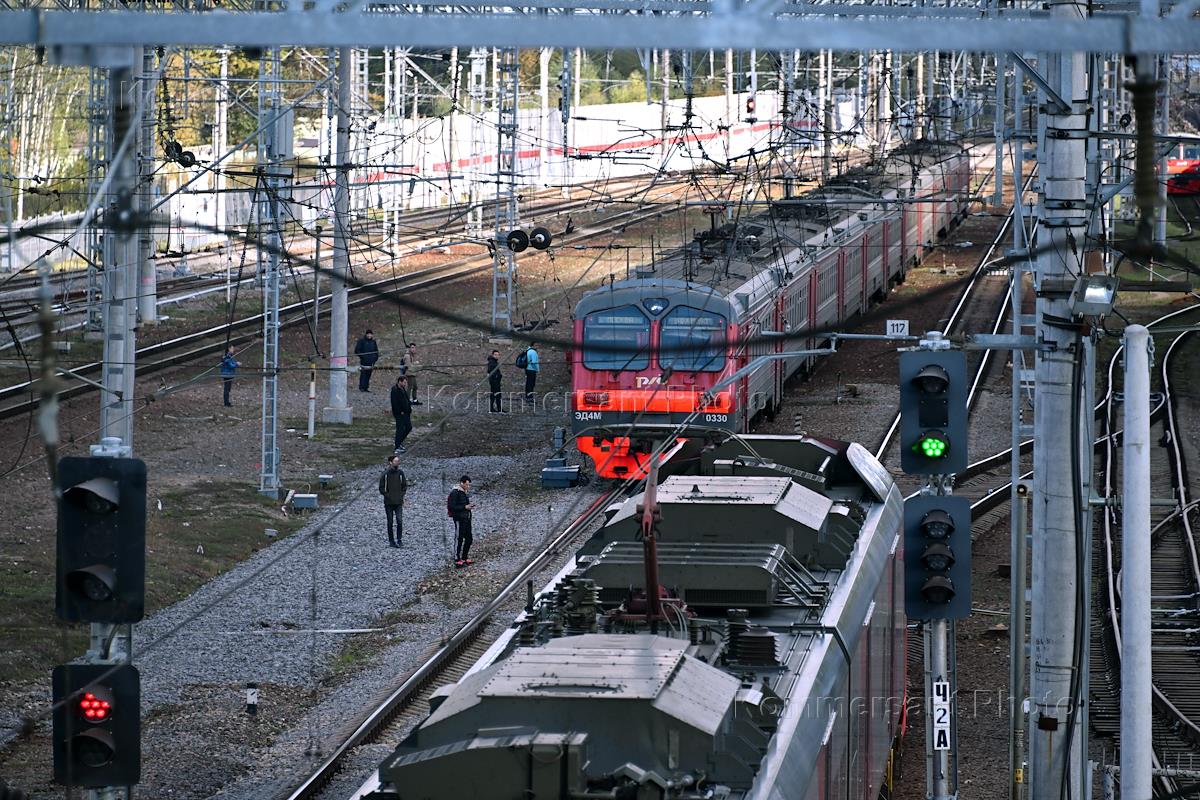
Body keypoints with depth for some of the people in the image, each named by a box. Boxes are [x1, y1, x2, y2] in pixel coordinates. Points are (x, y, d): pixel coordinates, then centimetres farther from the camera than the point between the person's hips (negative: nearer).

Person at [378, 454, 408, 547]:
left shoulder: (400, 473, 4)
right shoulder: (385, 474, -5)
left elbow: (405, 485, 14)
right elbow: (381, 488, -2)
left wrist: (401, 495, 1)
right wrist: (387, 495, -12)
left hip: (399, 502, 2)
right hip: (389, 503, -2)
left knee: (400, 521, -10)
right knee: (390, 522, 4)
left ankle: (399, 539, 1)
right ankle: (391, 541, 12)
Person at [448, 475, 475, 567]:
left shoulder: (466, 492, 13)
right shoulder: (455, 493, -14)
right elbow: (451, 507, -19)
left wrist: (470, 506, 4)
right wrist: (465, 507, -20)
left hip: (467, 518, 9)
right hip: (459, 519, -9)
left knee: (469, 539, 12)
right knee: (459, 539, -3)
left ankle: (465, 558, 24)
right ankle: (457, 560, 3)